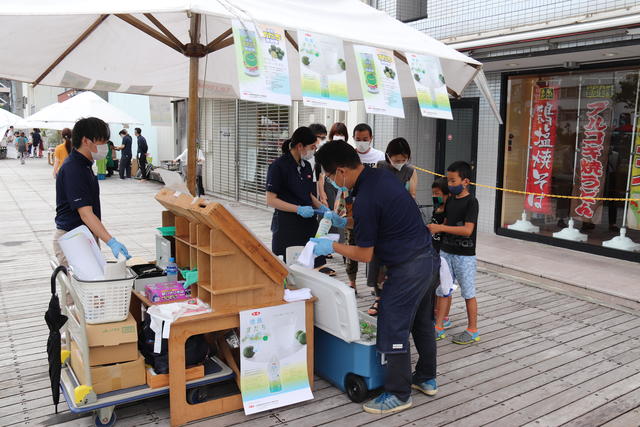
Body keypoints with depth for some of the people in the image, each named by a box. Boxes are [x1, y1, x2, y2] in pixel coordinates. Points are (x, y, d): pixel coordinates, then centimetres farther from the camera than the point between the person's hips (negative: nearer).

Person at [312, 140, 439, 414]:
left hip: (407, 269, -10)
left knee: (393, 332, 4)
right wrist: (346, 222, 21)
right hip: (428, 259, 10)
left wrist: (331, 246, -2)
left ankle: (398, 395, 18)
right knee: (422, 323, 22)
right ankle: (426, 379, 38)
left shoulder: (365, 198, -23)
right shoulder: (380, 176, 4)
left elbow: (365, 255, -14)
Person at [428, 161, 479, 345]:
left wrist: (440, 228, -27)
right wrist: (434, 229, -1)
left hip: (464, 255, -7)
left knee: (468, 293, 6)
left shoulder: (471, 202, -15)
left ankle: (473, 331, 19)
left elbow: (467, 230, -24)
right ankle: (439, 327, 19)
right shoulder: (450, 200, 7)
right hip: (446, 251, 7)